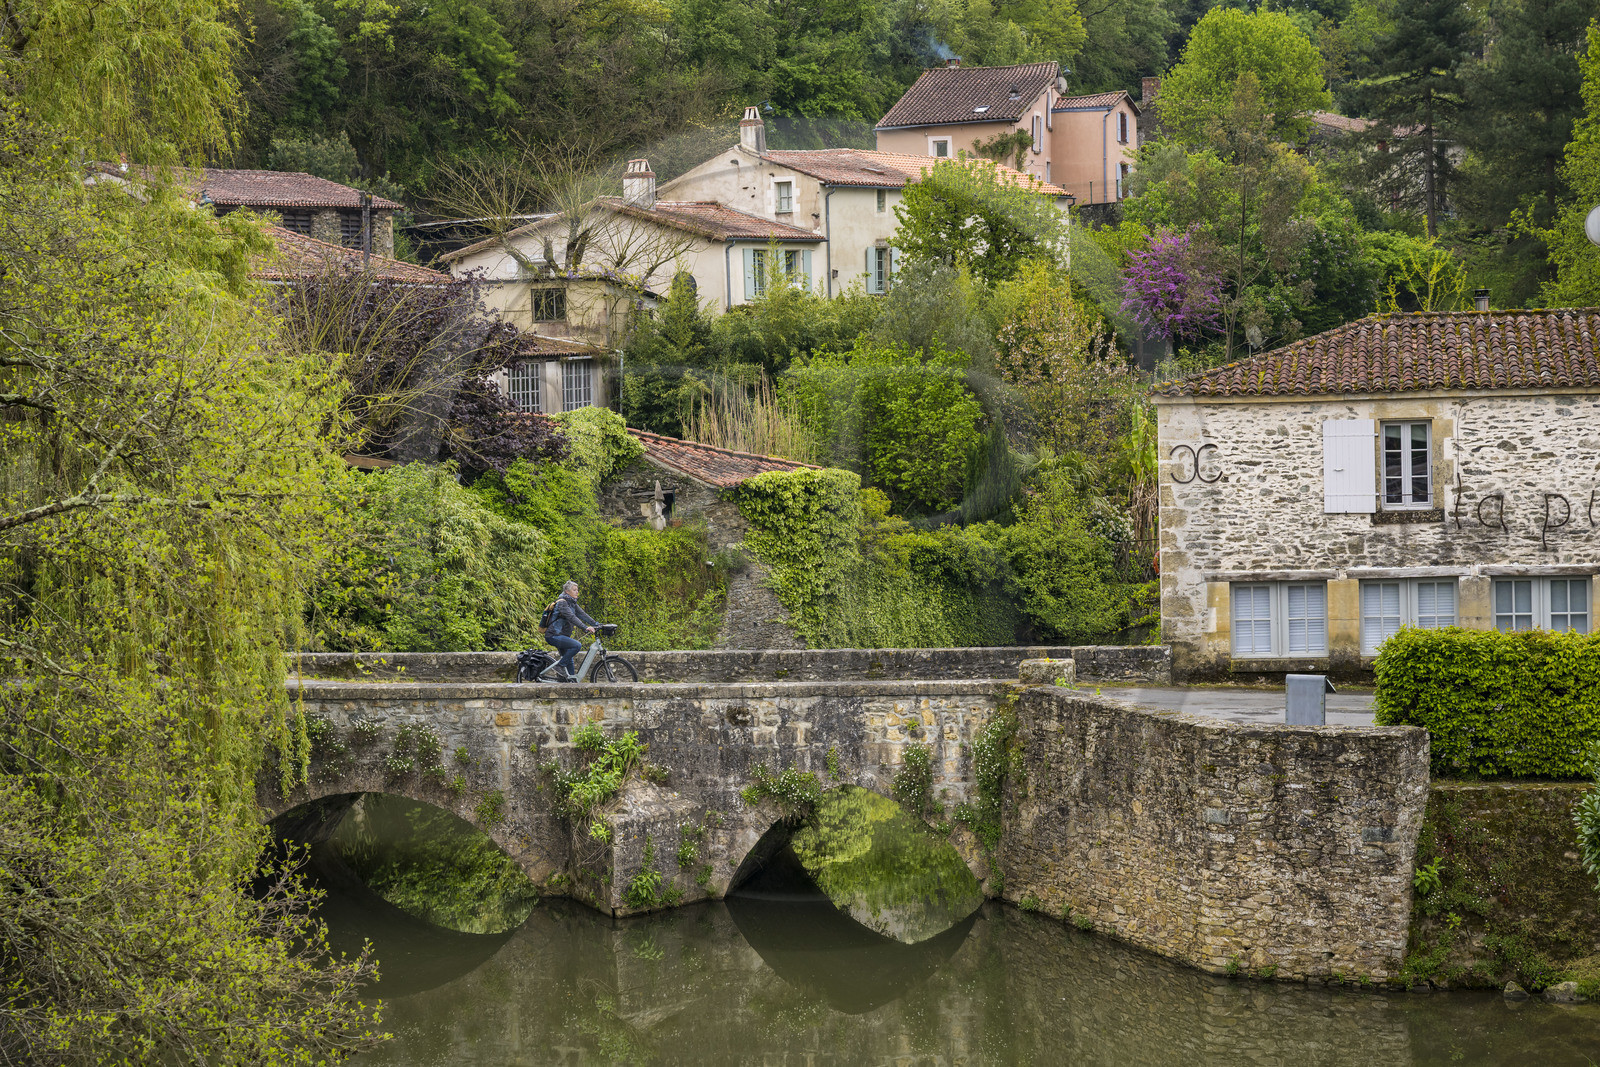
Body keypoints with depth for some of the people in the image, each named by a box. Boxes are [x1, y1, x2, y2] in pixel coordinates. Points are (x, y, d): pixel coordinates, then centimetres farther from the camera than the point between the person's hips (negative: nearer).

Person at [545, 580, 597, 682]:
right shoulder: (562, 602, -16)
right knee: (577, 645, -26)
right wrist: (585, 627, -38)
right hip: (554, 636, -10)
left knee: (569, 662, 9)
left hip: (562, 636, 10)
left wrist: (596, 624, -4)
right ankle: (560, 665, -15)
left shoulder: (572, 603, 13)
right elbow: (571, 617, -28)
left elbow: (582, 615, 8)